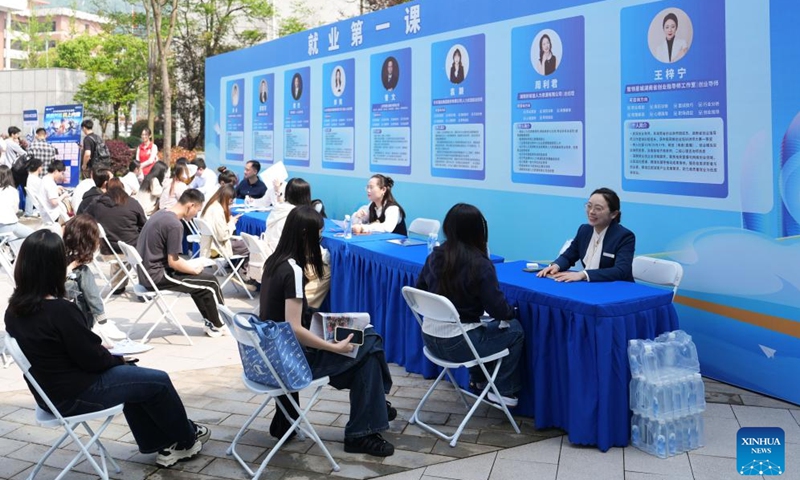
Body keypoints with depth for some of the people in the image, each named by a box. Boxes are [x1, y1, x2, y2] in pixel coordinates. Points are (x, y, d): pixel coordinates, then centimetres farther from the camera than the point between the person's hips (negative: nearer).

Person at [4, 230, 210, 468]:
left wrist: (98, 348, 6)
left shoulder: (14, 309, -4)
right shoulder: (60, 310, -30)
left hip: (50, 390, 9)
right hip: (75, 395, -9)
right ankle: (186, 440, 30)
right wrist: (118, 359, -2)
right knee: (158, 382, 7)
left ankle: (158, 444, 31)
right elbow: (92, 359, -21)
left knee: (130, 376, 26)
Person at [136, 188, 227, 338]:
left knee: (200, 282, 19)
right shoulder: (175, 225, -22)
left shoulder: (161, 213, 7)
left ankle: (211, 321, 23)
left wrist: (190, 267, 11)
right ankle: (219, 325, 16)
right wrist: (195, 269, -2)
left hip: (147, 272, 9)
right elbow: (173, 262, -20)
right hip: (157, 276, -9)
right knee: (210, 282, -1)